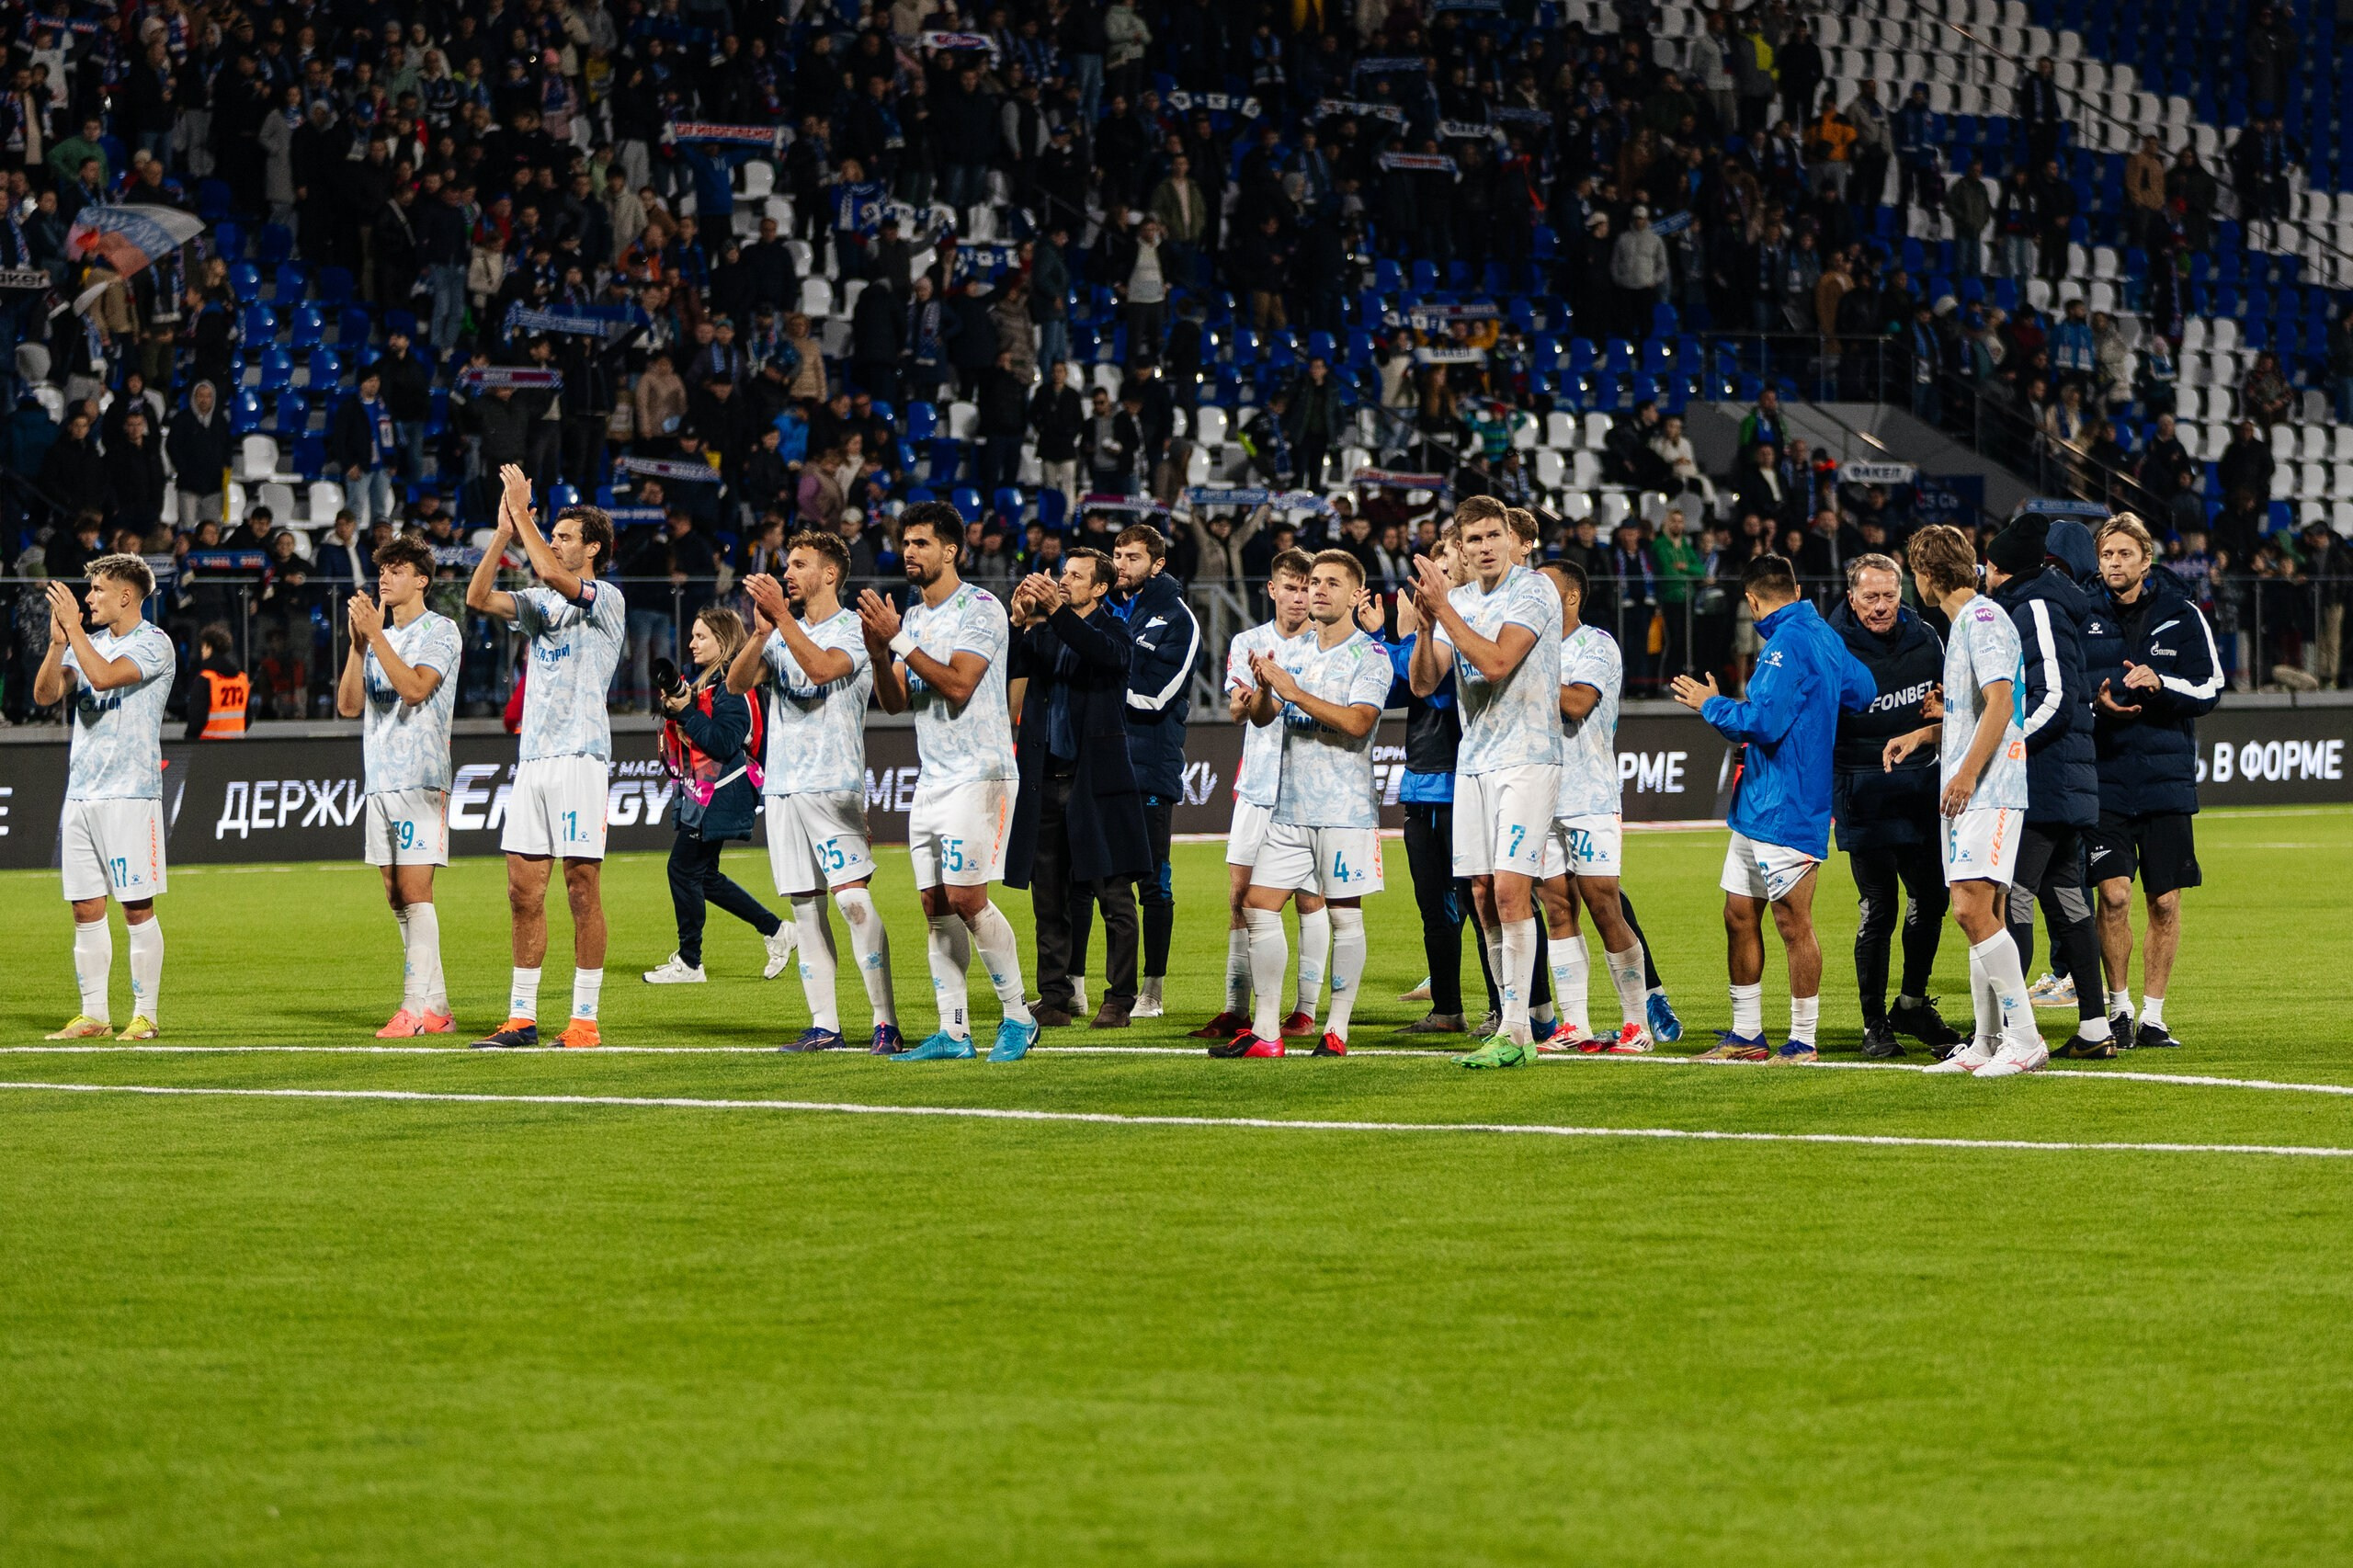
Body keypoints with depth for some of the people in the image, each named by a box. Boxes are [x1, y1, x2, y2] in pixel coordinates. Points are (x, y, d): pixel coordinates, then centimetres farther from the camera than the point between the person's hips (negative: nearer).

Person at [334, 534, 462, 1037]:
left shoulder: (440, 631, -2)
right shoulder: (379, 636, 19)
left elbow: (414, 688, -18)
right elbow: (349, 704, 10)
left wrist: (375, 633, -17)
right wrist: (357, 642, -1)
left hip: (420, 777, -7)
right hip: (380, 781, 7)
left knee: (414, 890, -13)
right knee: (397, 898, 6)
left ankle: (418, 1006, -16)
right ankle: (436, 1006, 10)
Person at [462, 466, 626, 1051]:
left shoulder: (606, 600, -3)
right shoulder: (539, 602, 17)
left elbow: (552, 574, -20)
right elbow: (478, 598, 5)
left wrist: (522, 510, -12)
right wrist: (504, 531, -2)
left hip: (581, 756, -7)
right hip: (532, 757, 7)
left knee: (582, 887, -5)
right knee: (524, 891, 5)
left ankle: (585, 1019, -2)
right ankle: (521, 1018, 9)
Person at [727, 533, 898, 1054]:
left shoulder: (853, 629, -1)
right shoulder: (783, 633, 17)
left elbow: (822, 668, -21)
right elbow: (737, 682, 4)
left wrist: (781, 615, -22)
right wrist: (761, 632, -12)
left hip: (833, 784, -6)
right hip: (782, 785, 6)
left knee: (853, 898, -13)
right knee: (805, 908, 5)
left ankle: (886, 1023, -13)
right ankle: (824, 1026, 8)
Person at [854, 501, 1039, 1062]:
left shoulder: (980, 609, -8)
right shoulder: (912, 617, 16)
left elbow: (958, 683, -19)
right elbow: (894, 701, 11)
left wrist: (898, 640, -20)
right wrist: (878, 652, -7)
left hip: (979, 773, -8)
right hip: (932, 779, 8)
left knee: (966, 898, -13)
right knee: (936, 906, 3)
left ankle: (1018, 1016, -1)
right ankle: (953, 1032, 4)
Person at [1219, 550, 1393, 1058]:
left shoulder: (1370, 656, -5)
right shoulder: (1291, 650, 12)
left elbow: (1357, 722, -18)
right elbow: (1261, 717, 7)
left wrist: (1294, 691, -21)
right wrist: (1264, 688, -15)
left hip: (1345, 807, -5)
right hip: (1289, 805, 5)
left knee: (1344, 916, -1)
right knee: (1258, 906, -1)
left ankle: (1337, 1031, 6)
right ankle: (1265, 1031, 3)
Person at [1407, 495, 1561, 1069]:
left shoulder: (1535, 592, -8)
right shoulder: (1458, 601, 12)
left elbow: (1496, 662, -20)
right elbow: (1422, 683, 6)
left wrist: (1443, 609, -19)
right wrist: (1427, 623, -11)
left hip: (1527, 757, -7)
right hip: (1472, 761, 7)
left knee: (1510, 889, -15)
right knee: (1484, 897, 5)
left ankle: (1515, 1032, -15)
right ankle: (1513, 1028, 11)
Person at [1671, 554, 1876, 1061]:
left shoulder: (1787, 643, -17)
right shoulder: (1823, 635, 13)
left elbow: (1764, 722, -23)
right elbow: (1864, 691, 23)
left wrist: (1711, 706, -7)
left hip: (1786, 808, -10)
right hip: (1756, 806, 10)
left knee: (1792, 924, -3)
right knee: (1739, 916, 13)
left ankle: (1802, 1042, 3)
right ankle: (1746, 1035, 20)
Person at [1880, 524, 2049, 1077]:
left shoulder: (1983, 618, -11)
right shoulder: (1962, 624, 20)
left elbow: (2000, 701, -20)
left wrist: (1967, 773, -22)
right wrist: (1921, 735, 19)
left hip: (1989, 791, -10)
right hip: (1967, 796, 10)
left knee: (1973, 910, -16)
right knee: (1980, 915, 10)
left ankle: (2024, 1038, -16)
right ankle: (1988, 1043, 12)